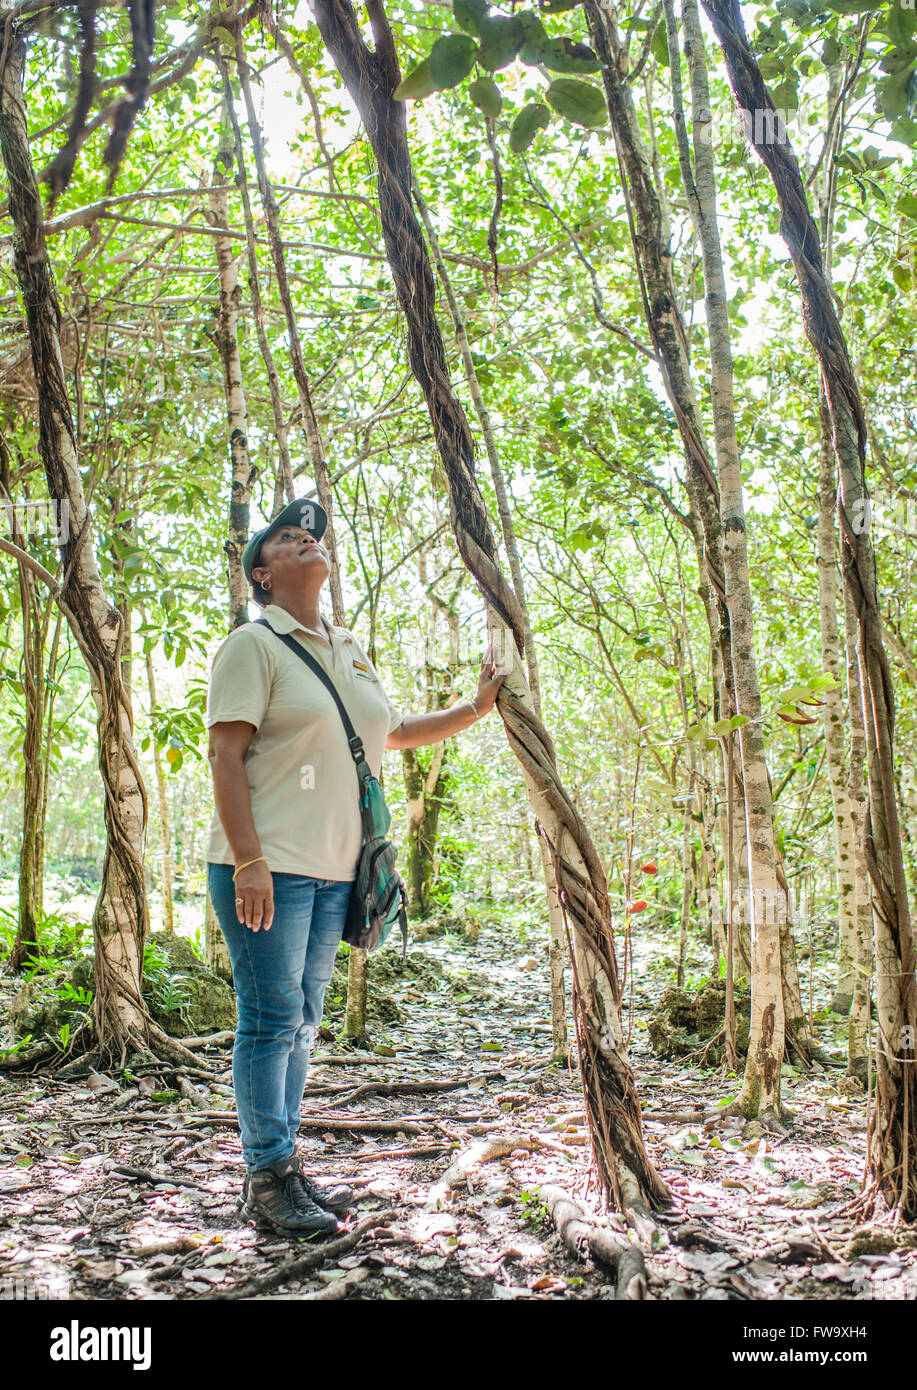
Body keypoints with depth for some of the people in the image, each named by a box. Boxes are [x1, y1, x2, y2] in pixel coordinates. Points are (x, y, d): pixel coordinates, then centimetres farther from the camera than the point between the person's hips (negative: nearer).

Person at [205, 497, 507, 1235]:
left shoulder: (351, 653, 17)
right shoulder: (253, 645, -5)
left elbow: (397, 732, 29)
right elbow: (226, 757, -12)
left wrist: (478, 706, 20)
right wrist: (249, 862, -19)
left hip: (332, 869, 7)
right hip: (268, 865, -7)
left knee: (302, 1020, 12)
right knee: (272, 1019, -3)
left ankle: (284, 1164, 24)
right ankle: (268, 1180, 9)